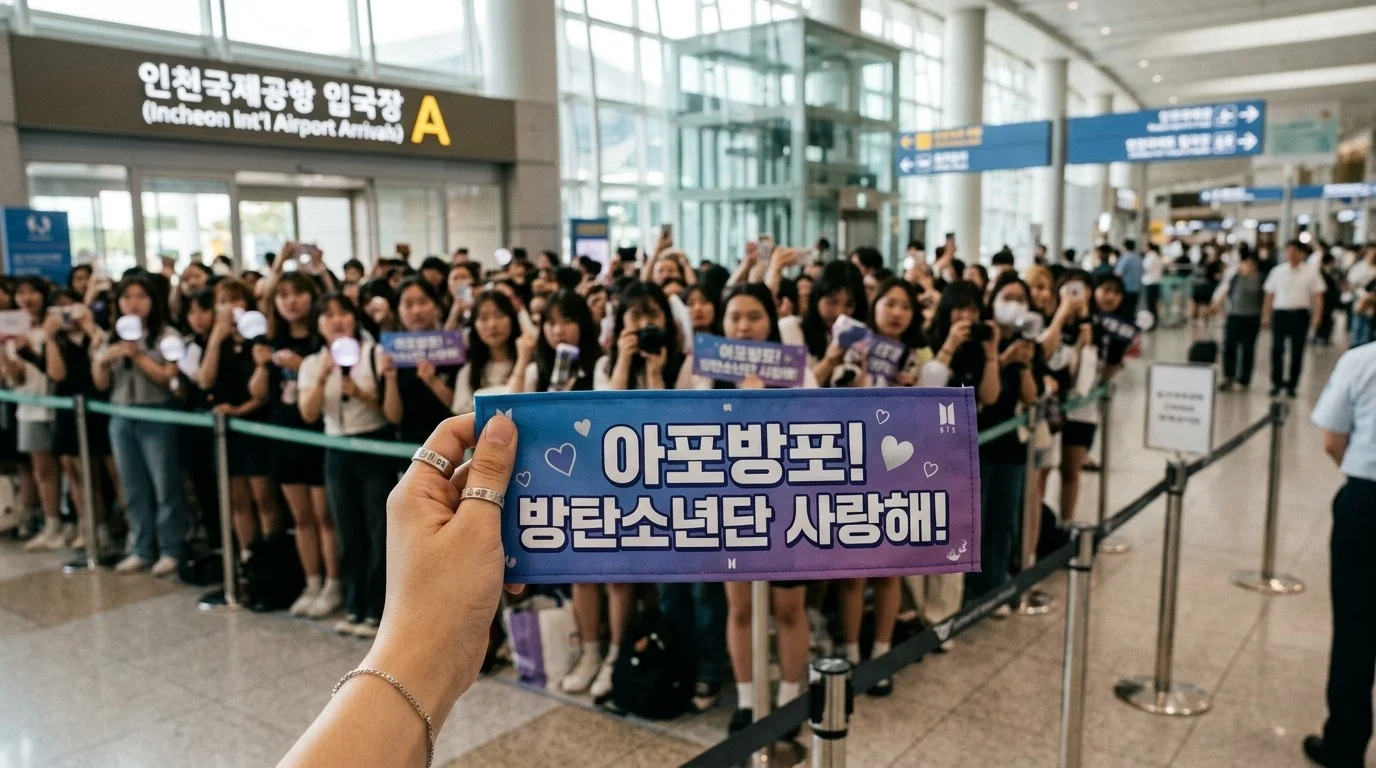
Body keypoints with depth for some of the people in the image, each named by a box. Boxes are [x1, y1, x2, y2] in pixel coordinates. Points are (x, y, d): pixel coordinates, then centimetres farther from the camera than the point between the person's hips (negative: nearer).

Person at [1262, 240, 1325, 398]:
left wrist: (1316, 316, -10)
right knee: (1277, 349, -1)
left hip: (1300, 315, -1)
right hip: (1280, 313, 1)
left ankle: (1292, 385, 14)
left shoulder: (1311, 272, 2)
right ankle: (1277, 383, 9)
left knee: (1297, 352, 5)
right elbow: (1269, 295, 8)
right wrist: (1265, 315, 5)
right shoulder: (1278, 271, 6)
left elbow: (1317, 296, 0)